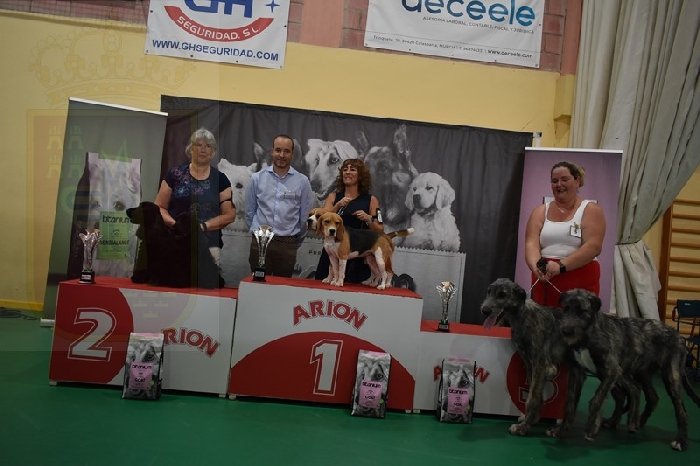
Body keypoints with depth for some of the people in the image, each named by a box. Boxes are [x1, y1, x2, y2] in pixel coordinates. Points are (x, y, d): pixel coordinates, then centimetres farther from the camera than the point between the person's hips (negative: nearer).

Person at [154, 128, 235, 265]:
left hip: (209, 247, 0)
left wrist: (203, 226, -9)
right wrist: (174, 223, -11)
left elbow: (229, 215, 3)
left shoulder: (220, 179, 7)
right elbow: (159, 207, 8)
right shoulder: (175, 174, 8)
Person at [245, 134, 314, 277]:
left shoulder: (302, 181, -1)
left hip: (287, 245, 0)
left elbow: (305, 216, 5)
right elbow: (249, 211, 10)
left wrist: (296, 243, 11)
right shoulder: (257, 178, 2)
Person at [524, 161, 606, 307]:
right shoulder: (540, 211, 11)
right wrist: (536, 266, -23)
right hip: (544, 282, 2)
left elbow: (593, 246, -10)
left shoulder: (590, 210, 4)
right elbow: (531, 244, -3)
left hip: (581, 282, -2)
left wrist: (561, 265, -21)